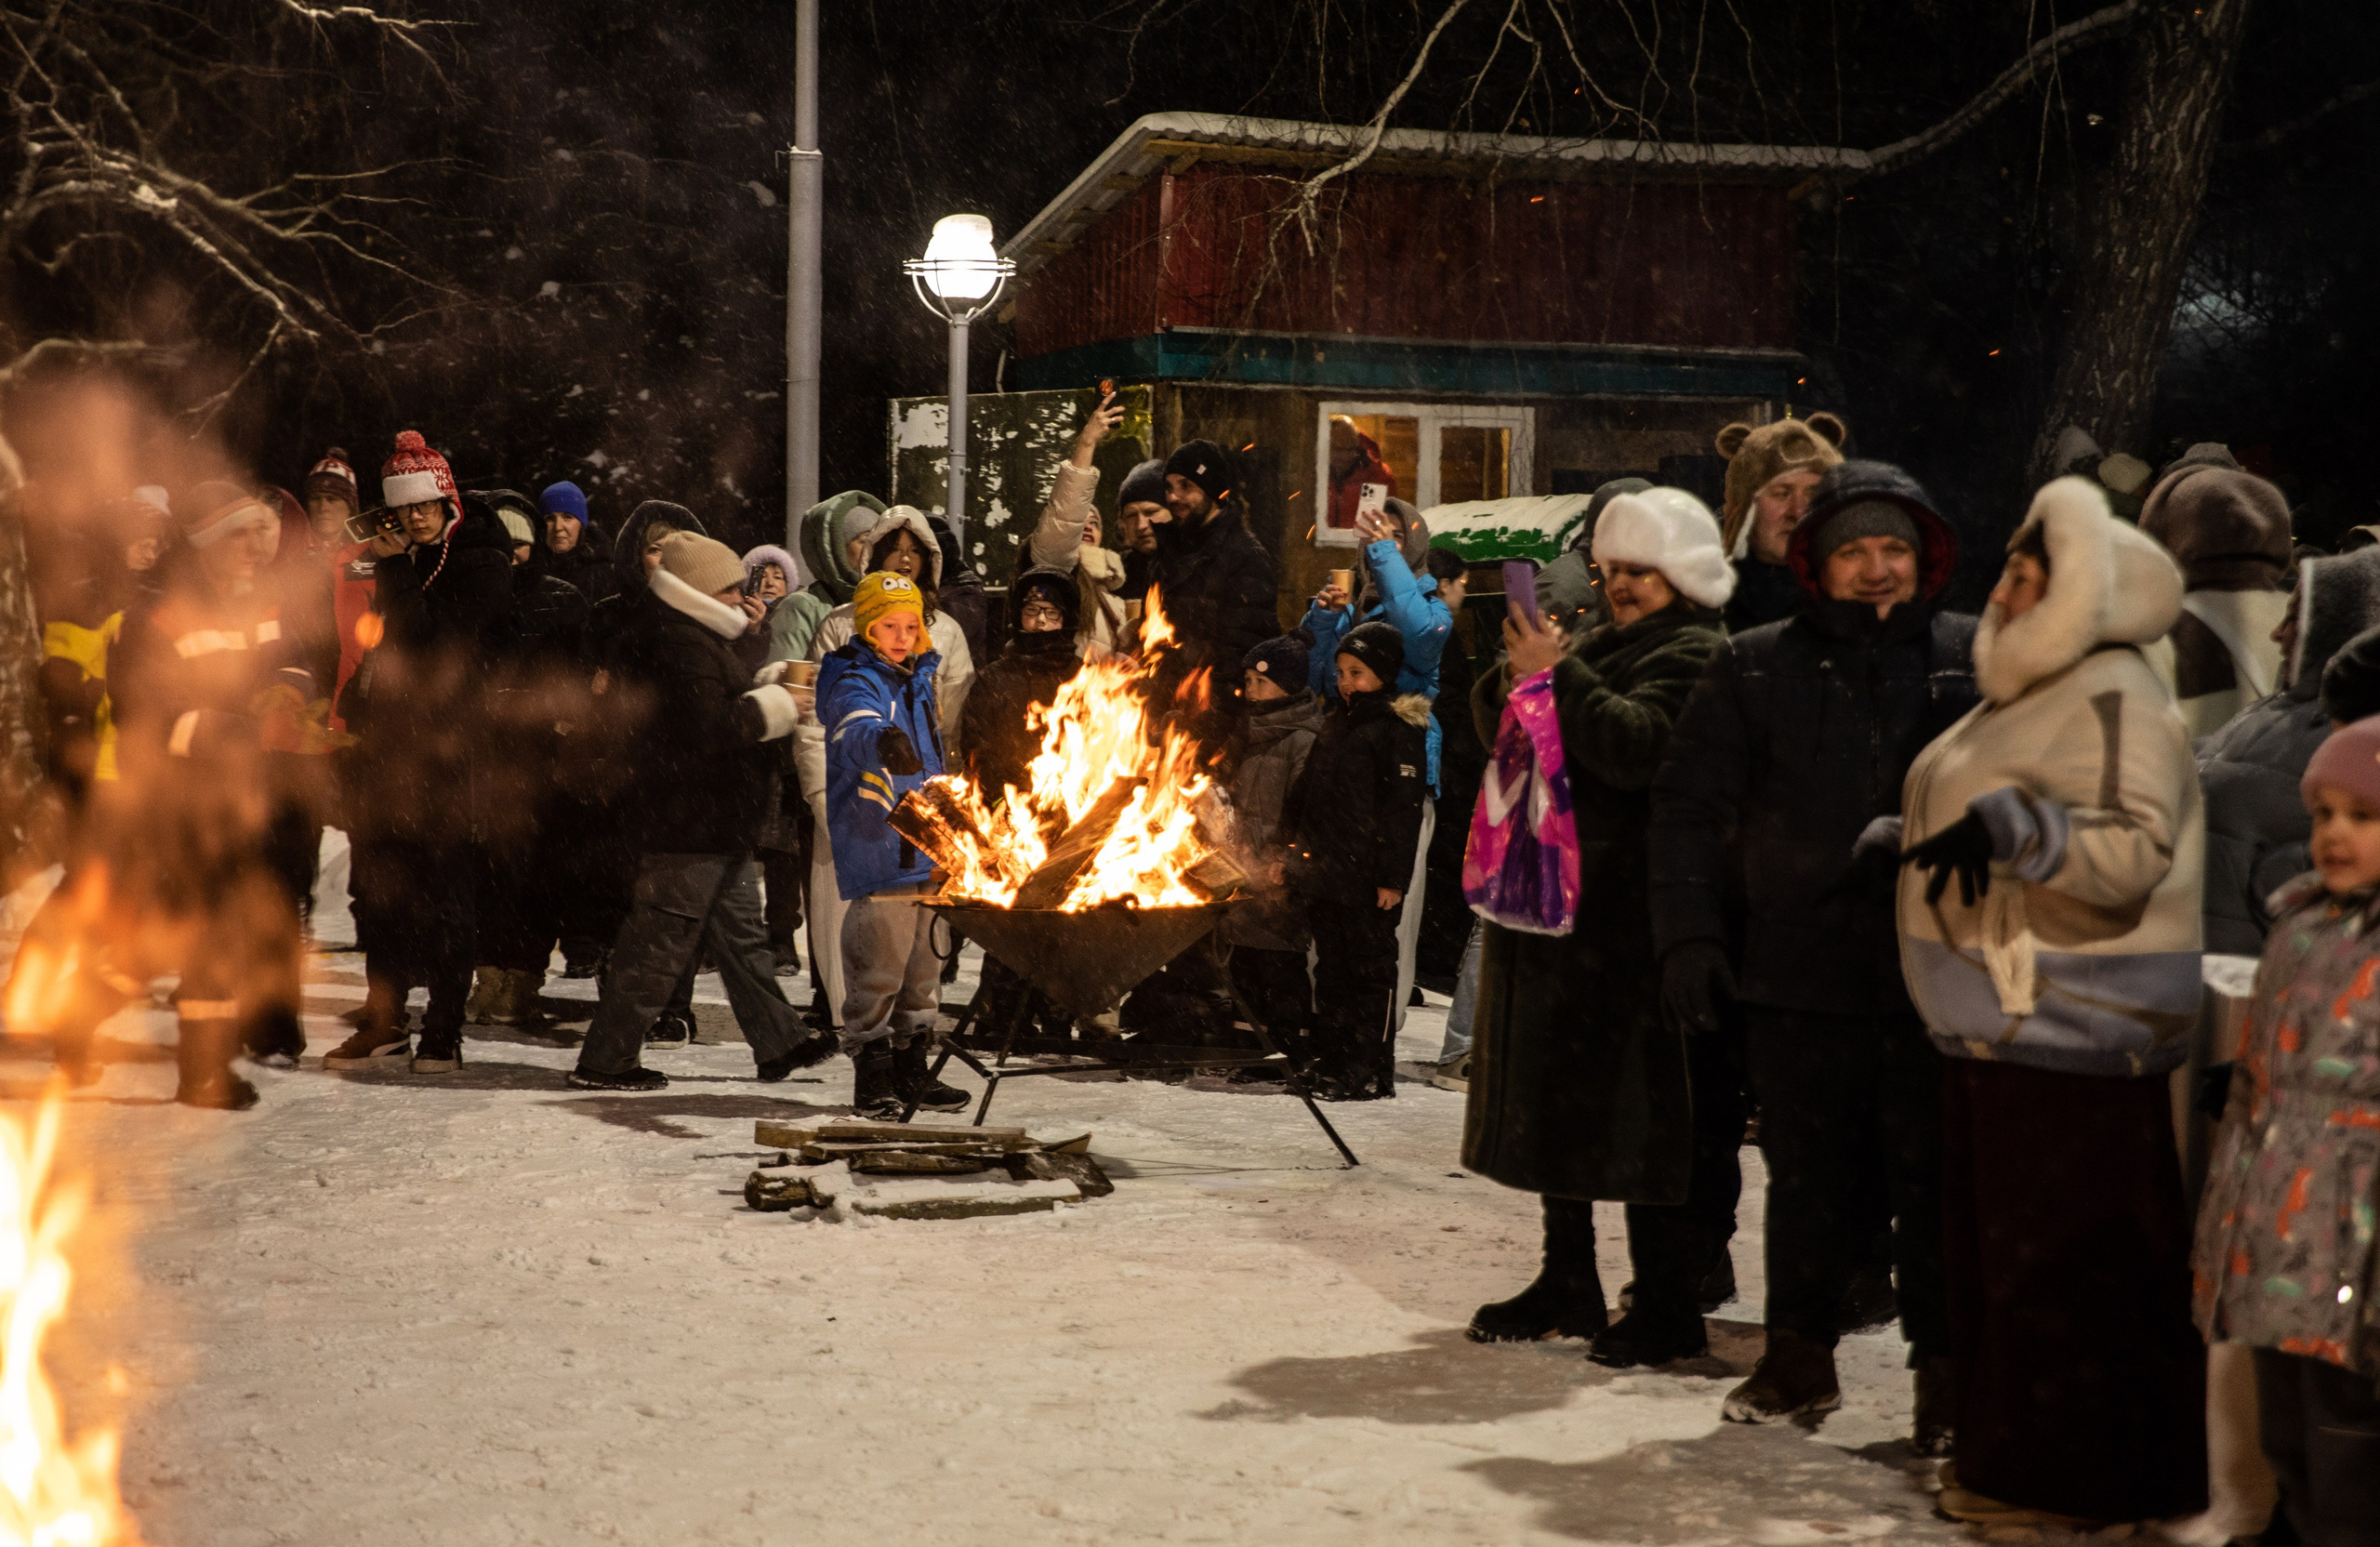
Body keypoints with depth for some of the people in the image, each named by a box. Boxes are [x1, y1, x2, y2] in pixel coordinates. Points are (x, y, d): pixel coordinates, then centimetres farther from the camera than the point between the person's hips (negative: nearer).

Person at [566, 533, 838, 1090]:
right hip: (688, 830, -11)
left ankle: (780, 1044, 24)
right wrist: (774, 708, -16)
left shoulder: (698, 641, 18)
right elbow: (711, 729, -27)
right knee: (659, 944, -6)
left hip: (718, 829, 11)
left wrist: (766, 686, 9)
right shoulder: (681, 645, -18)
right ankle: (605, 1061, 1)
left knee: (742, 935, 16)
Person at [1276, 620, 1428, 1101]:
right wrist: (1290, 855, 20)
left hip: (1367, 880, -8)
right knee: (1331, 967, 13)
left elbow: (1404, 809, -13)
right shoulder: (1334, 724, 16)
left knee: (1370, 970, -1)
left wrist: (1393, 877, -16)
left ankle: (1370, 1072, 3)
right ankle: (1330, 1061, 21)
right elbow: (1305, 796, 22)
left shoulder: (1395, 729, -8)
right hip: (1323, 874, 8)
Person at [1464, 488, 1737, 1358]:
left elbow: (1637, 745, -24)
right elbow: (1497, 729, 15)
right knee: (1555, 1096, 14)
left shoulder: (1698, 657, -8)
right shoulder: (1596, 647, 18)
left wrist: (1556, 676, -20)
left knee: (1645, 1107, -7)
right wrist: (1516, 674, -5)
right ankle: (1568, 1285, 26)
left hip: (1634, 918, -9)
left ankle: (1669, 1309, 0)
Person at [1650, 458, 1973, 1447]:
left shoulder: (1977, 660, 6)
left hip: (1939, 968, -1)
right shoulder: (1754, 670, 8)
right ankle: (1799, 1354, 25)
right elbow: (1690, 809, 8)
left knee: (1936, 1175, 2)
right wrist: (1689, 936, 0)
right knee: (1809, 1173, 10)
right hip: (1799, 968, 1)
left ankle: (1946, 1369, 14)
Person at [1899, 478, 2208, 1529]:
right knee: (1995, 1256, 16)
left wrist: (2012, 823, -35)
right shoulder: (2027, 694, 17)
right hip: (1998, 1033, 10)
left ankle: (2071, 1480, 6)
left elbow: (2137, 848, -26)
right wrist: (1910, 839, 18)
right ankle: (2010, 1461, 26)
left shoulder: (2114, 702, -14)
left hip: (2071, 1038, -10)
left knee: (2059, 1266, -4)